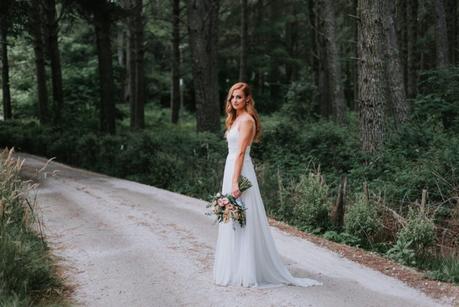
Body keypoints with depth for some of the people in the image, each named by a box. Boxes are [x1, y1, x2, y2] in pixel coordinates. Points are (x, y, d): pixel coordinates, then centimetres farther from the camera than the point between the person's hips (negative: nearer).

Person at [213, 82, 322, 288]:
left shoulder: (246, 119, -11)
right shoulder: (236, 118, 17)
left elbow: (241, 152, -18)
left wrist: (235, 182, -22)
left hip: (240, 171, -10)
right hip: (231, 169, 10)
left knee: (242, 222, -6)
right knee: (233, 222, 13)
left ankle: (245, 273, 0)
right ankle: (236, 269, 21)